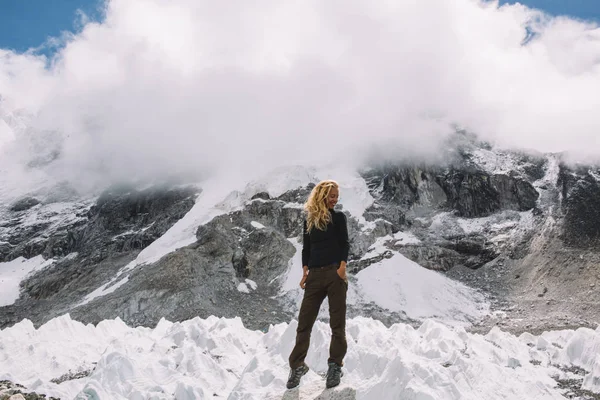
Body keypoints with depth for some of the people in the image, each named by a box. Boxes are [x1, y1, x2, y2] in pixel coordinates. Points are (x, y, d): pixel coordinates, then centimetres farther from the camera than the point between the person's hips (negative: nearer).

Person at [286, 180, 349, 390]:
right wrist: (305, 272, 2)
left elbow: (344, 244, -1)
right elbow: (306, 248, 14)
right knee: (304, 321, 0)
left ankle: (335, 365, 9)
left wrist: (342, 267, -15)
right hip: (315, 275, 3)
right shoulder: (309, 219, 13)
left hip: (335, 272, -2)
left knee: (337, 321, 0)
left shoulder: (338, 217, 7)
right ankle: (297, 365, 10)